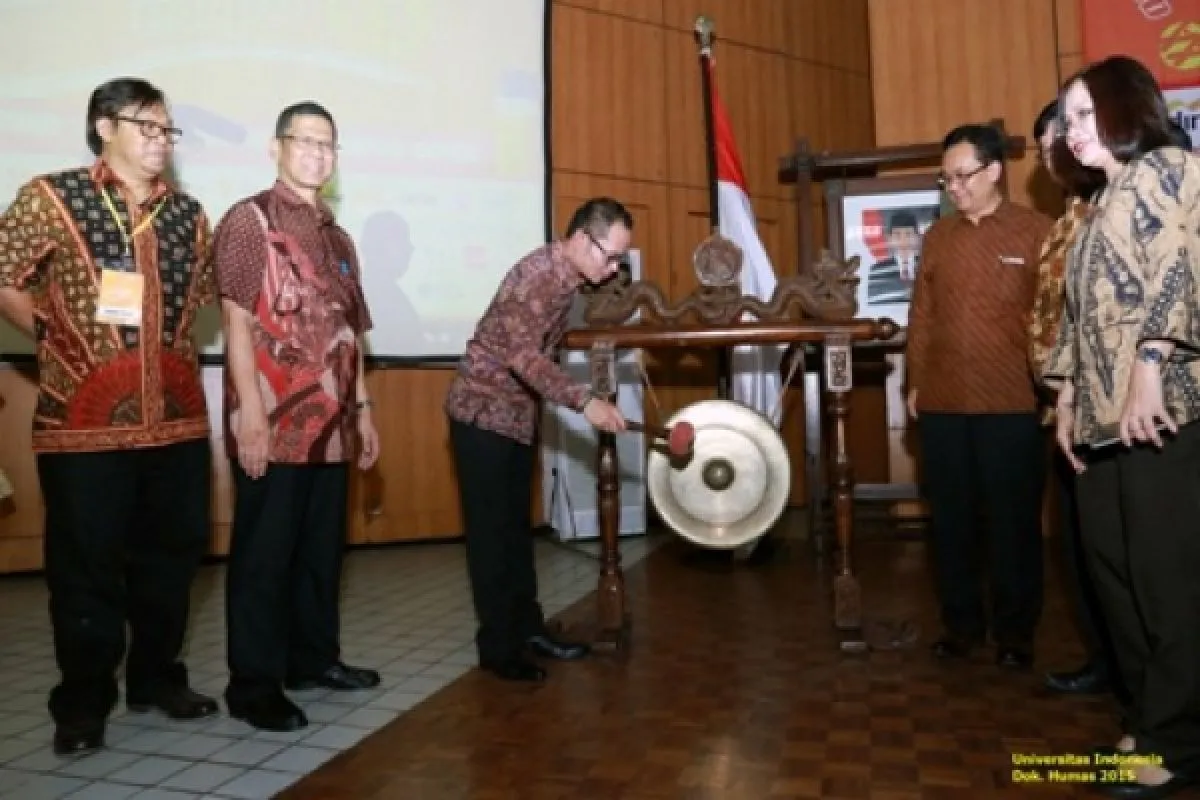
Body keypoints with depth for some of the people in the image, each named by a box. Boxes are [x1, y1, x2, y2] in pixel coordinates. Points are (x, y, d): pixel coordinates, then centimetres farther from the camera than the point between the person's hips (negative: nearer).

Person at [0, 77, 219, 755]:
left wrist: (168, 350, 11)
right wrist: (60, 341, -3)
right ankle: (83, 704, 19)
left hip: (177, 416, 4)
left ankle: (158, 678, 30)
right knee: (86, 566, 4)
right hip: (84, 418, -4)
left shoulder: (188, 214, 11)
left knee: (172, 555, 12)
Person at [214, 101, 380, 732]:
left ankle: (313, 657, 29)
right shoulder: (250, 219, -4)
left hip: (330, 425, 7)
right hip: (274, 424, -7)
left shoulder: (337, 237, 18)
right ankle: (253, 685, 12)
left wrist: (362, 408, 16)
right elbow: (237, 322, -11)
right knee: (264, 555, 1)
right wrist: (251, 416, -18)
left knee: (322, 549, 15)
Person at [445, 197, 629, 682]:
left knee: (517, 526, 14)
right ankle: (498, 646, 8)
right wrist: (585, 401, -41)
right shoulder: (538, 274, -23)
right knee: (491, 530, -2)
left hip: (517, 413, 9)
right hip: (482, 411, -9)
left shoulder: (565, 277, 5)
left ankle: (527, 627, 24)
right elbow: (523, 355, -34)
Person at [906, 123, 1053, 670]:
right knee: (950, 517, 10)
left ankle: (1014, 632, 21)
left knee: (1013, 519, 7)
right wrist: (915, 383, 8)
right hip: (941, 403, 4)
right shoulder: (937, 236, 12)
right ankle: (961, 623, 24)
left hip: (1011, 404, -3)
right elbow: (921, 314, 11)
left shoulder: (1035, 232, 0)